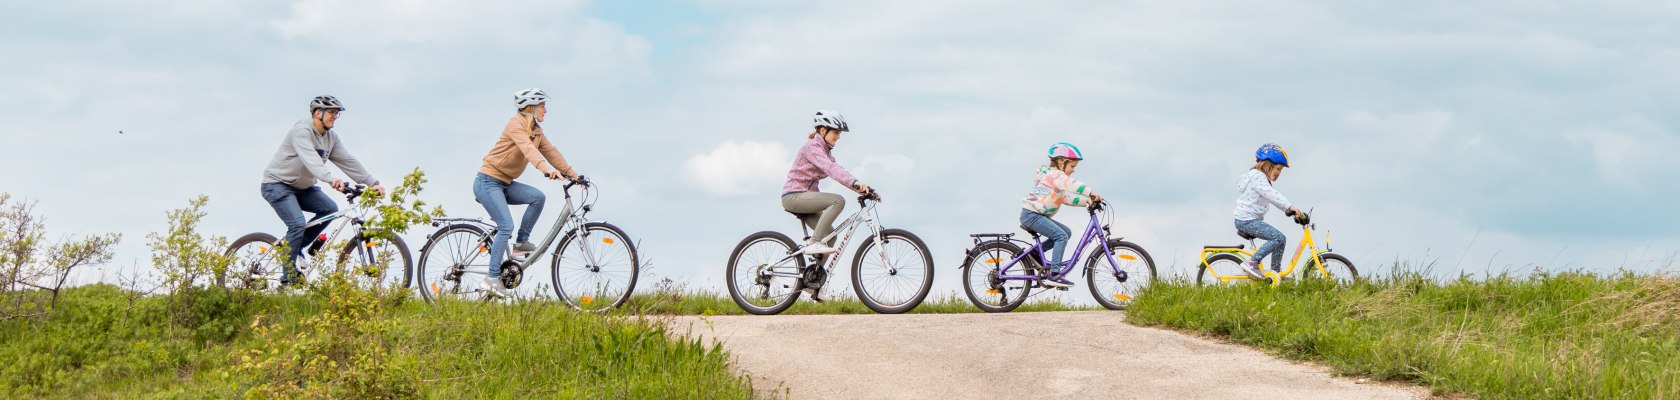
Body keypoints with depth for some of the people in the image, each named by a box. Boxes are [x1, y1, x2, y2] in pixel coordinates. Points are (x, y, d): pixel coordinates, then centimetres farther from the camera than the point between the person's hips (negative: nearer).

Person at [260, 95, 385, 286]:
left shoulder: (331, 137, 4)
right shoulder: (302, 131, -23)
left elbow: (348, 162, 1)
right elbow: (310, 159, -39)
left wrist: (372, 183, -10)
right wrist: (330, 179, -55)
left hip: (301, 187, 9)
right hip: (277, 184, -9)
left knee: (330, 209, -9)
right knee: (298, 224, -23)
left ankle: (294, 246, 5)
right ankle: (288, 279, -16)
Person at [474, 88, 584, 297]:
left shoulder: (536, 131, 10)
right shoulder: (516, 124, -17)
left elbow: (551, 152, 9)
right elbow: (528, 149, -33)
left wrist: (573, 175, 1)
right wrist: (547, 170, -47)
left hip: (505, 183, 8)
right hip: (488, 181, -8)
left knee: (538, 197, -14)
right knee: (506, 226, -18)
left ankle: (521, 244, -2)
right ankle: (492, 278, -14)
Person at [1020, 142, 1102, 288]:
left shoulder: (1055, 175, 22)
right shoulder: (1055, 174, -12)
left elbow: (1065, 197, 20)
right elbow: (1072, 185, -30)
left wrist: (1085, 201, 7)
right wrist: (1091, 193, -39)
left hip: (1039, 215, 10)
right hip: (1031, 214, -10)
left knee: (1066, 232, 11)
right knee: (1061, 236, -19)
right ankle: (1054, 275, -24)